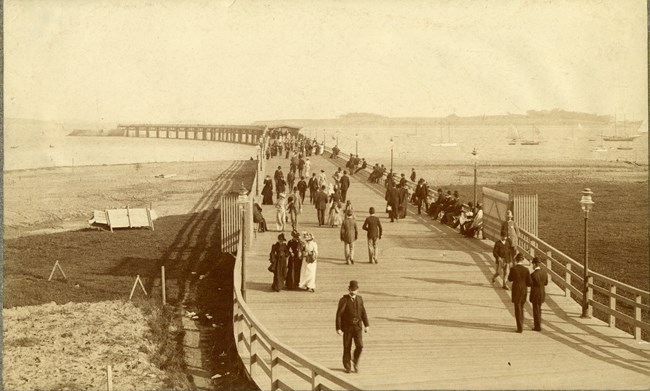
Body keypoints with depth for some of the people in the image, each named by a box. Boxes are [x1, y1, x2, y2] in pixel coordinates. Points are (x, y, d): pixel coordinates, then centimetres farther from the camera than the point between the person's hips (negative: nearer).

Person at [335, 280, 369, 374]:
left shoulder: (359, 299, 3)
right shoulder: (343, 300, -11)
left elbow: (363, 312, 11)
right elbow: (339, 314, -12)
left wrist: (366, 325, 7)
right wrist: (338, 328, -16)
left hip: (357, 326, 3)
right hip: (347, 327, -3)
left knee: (359, 346, -8)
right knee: (347, 347, 4)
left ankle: (355, 362, 18)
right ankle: (347, 367, 19)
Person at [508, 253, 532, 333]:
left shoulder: (513, 269, -14)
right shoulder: (526, 270, -7)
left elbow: (510, 279, 4)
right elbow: (529, 282, -3)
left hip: (516, 291, -3)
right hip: (524, 291, 3)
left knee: (517, 310, 2)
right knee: (521, 308, 21)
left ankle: (520, 328, -1)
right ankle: (521, 326, 27)